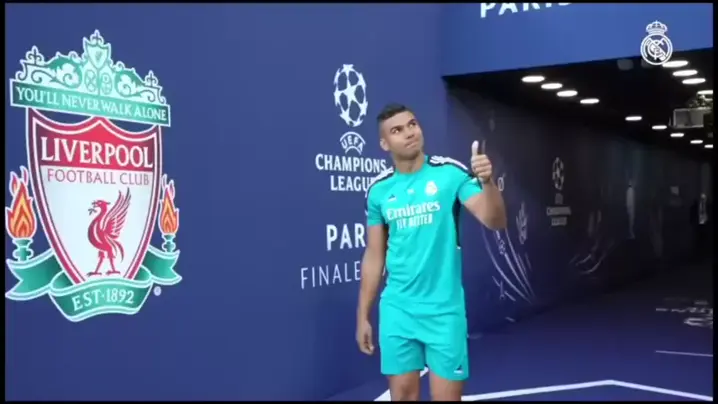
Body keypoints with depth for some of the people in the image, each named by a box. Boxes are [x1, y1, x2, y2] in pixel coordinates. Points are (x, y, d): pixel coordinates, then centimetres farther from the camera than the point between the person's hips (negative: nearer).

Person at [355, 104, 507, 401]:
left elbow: (495, 221, -15)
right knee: (403, 395, 10)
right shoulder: (378, 189, 2)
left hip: (444, 310, -2)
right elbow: (374, 256, 9)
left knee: (447, 396, 5)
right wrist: (363, 315, 9)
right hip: (397, 311, 3)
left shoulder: (451, 172, -7)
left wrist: (487, 181, -34)